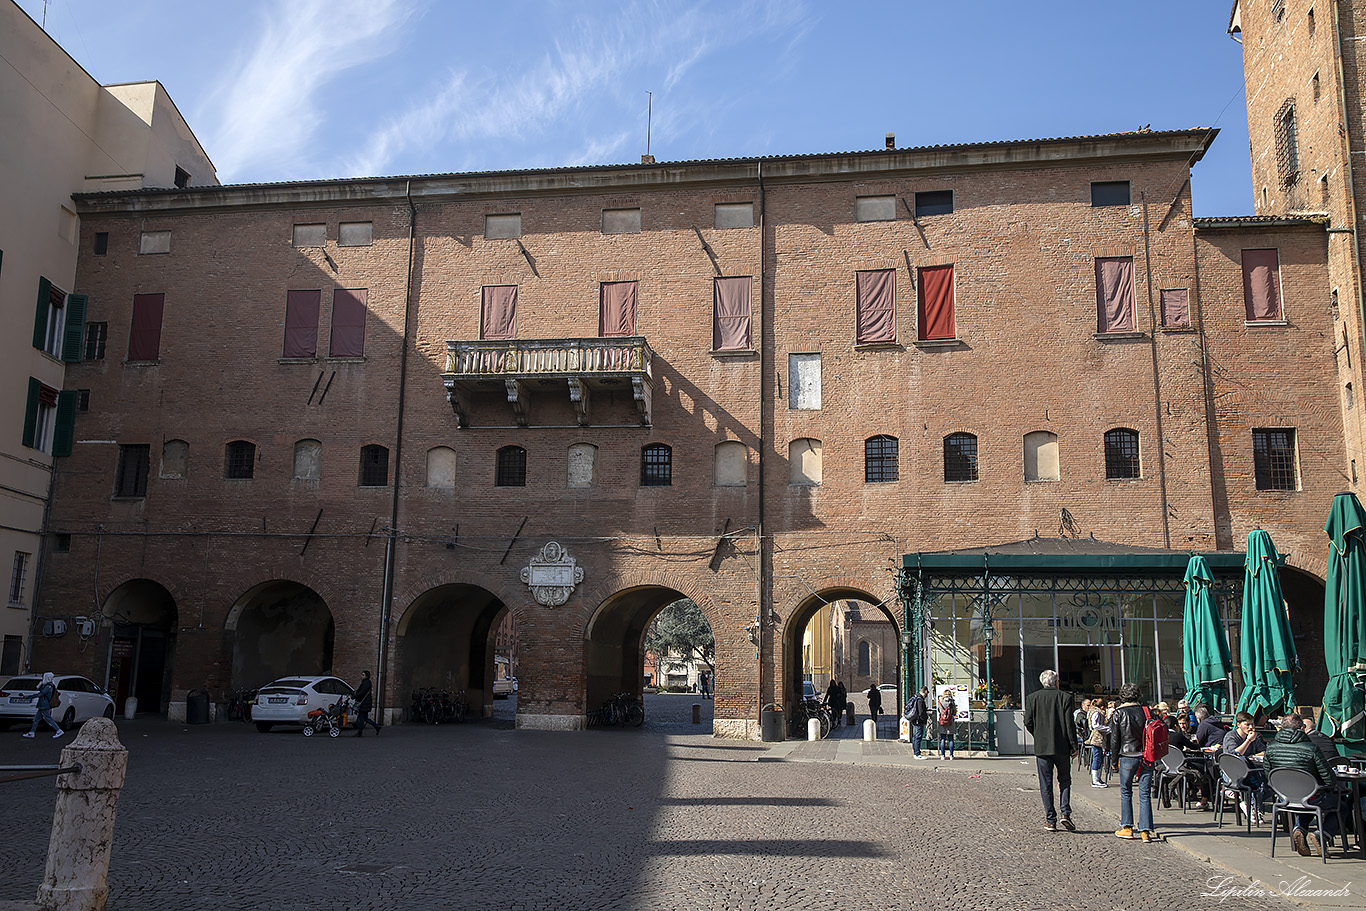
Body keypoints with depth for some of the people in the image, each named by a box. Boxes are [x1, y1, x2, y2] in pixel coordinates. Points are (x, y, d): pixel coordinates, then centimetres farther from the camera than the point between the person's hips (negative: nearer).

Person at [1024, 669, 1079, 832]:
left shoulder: (1032, 698, 1)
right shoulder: (1065, 697, -3)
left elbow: (1028, 722, -1)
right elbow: (1070, 724, -6)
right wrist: (1073, 746, 1)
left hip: (1042, 747, 1)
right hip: (1062, 747, -1)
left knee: (1045, 785, 6)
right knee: (1065, 781, 15)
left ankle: (1050, 820, 5)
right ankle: (1064, 812, 0)